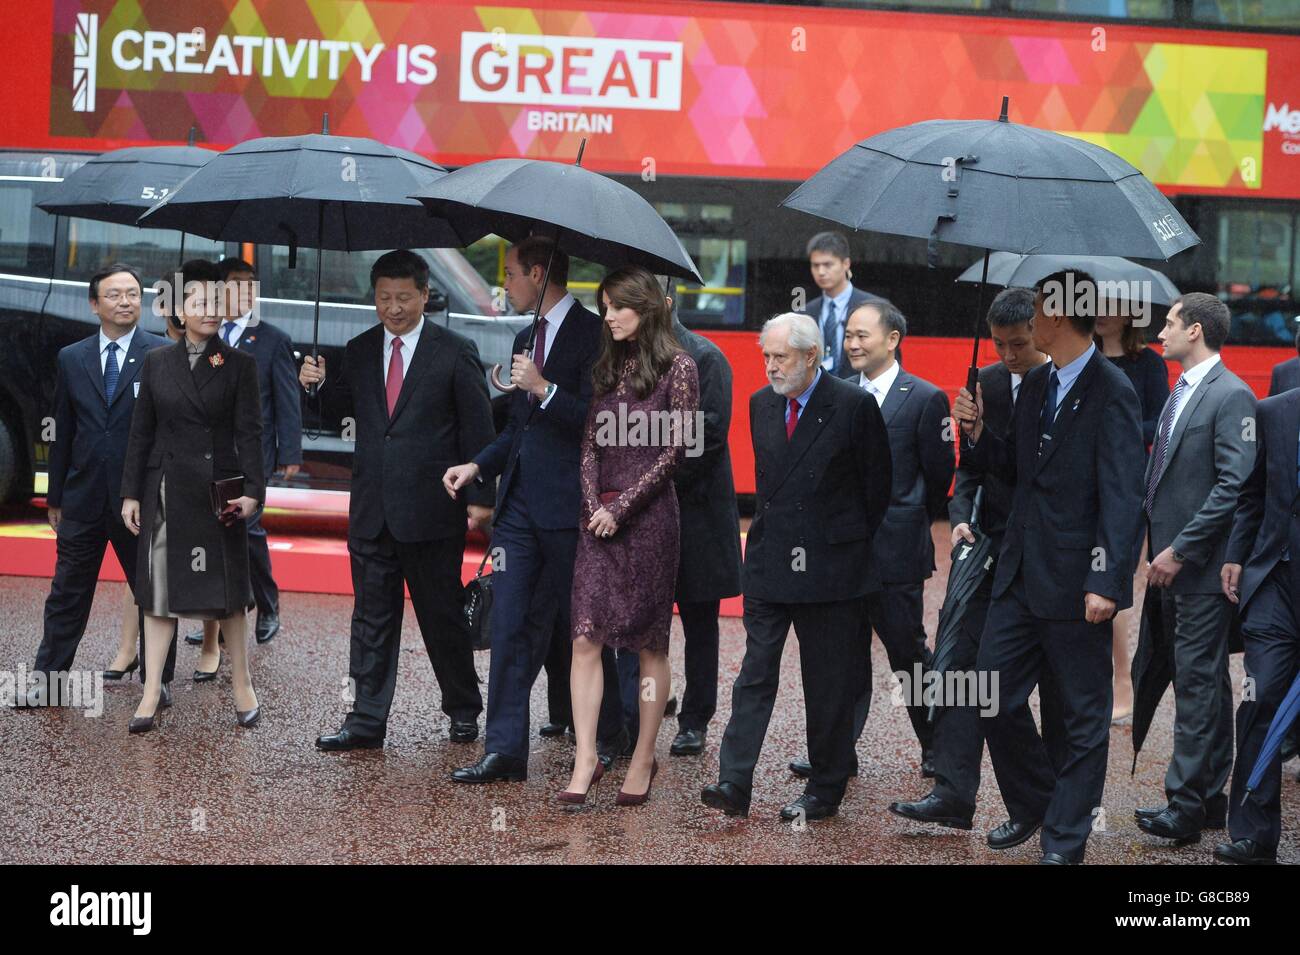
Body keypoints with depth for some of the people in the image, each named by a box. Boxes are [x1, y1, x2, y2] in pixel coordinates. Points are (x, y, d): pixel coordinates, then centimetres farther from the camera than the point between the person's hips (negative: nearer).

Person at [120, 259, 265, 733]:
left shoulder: (238, 365, 0)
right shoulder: (156, 362, 5)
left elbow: (249, 431, -5)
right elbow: (141, 432, 7)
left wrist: (253, 490, -15)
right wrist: (131, 493, 3)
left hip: (219, 489, -2)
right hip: (165, 489, 2)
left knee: (227, 588, 4)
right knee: (159, 588, 3)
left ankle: (242, 684, 16)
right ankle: (151, 693, 5)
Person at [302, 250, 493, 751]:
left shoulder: (455, 352, -3)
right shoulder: (358, 352, 9)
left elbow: (478, 428, -3)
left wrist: (478, 496, -7)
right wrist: (318, 384, -5)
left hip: (432, 509, -4)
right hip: (372, 511, 4)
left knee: (443, 614, 7)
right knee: (372, 615, 6)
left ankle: (463, 710, 23)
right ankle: (367, 721, 9)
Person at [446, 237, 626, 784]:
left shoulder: (592, 335, -9)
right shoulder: (526, 340, 18)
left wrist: (543, 389, -19)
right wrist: (478, 467, 11)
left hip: (569, 505, -7)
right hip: (520, 503, 7)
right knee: (511, 629, 0)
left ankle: (610, 734, 24)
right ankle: (504, 750, 0)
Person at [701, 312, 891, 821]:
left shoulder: (854, 406, -9)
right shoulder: (761, 404, 8)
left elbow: (878, 484, -1)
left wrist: (850, 545, 6)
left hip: (829, 565, -5)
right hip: (769, 564, 5)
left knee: (829, 684, 5)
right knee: (755, 673, 1)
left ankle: (825, 789, 15)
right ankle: (735, 783, -1)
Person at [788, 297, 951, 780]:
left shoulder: (925, 400, -6)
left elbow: (939, 474, -1)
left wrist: (910, 524, 7)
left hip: (895, 551, -5)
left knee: (908, 651, 4)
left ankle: (936, 746, 20)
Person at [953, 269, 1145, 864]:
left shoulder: (1111, 393, -14)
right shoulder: (1035, 385, 11)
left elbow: (1122, 497, -18)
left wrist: (1106, 582, -22)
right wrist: (978, 432, 1)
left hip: (1075, 583, -8)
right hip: (1021, 573, 8)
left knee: (1083, 715, 5)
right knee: (995, 695, 10)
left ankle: (1065, 839, 15)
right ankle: (1031, 807, 29)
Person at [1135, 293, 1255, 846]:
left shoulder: (1231, 397, -13)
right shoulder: (1179, 395, 16)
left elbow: (1233, 486, -19)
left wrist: (1179, 550, -19)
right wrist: (1155, 546, 11)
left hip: (1202, 569, -9)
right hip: (1171, 565, 9)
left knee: (1197, 684, -8)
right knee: (1204, 682, 13)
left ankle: (1184, 808, -7)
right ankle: (1209, 799, 19)